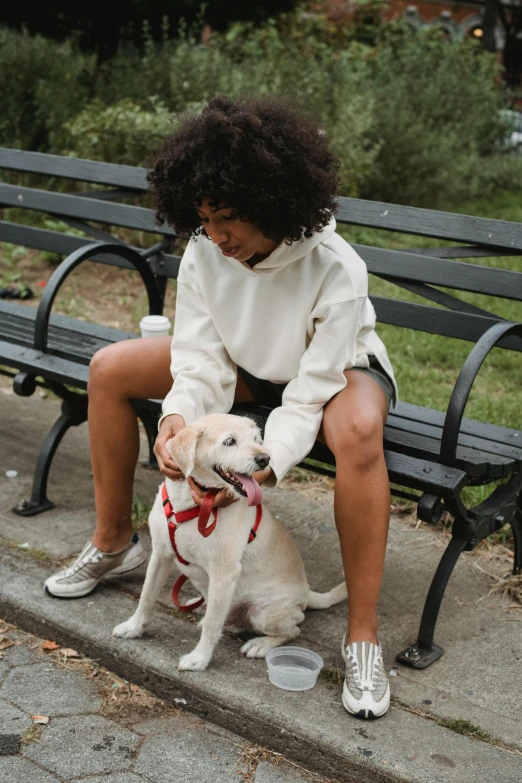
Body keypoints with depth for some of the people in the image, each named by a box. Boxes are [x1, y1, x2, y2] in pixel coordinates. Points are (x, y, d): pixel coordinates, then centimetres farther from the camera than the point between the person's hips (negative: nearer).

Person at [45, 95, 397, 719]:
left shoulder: (336, 270, -33)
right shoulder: (205, 251, -19)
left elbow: (311, 393, -29)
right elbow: (203, 361, -16)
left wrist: (264, 464, -41)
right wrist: (178, 417, -36)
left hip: (336, 366, -5)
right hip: (248, 365, 6)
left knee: (358, 431, -43)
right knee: (110, 370, -8)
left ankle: (362, 636, -30)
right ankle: (113, 543, 8)